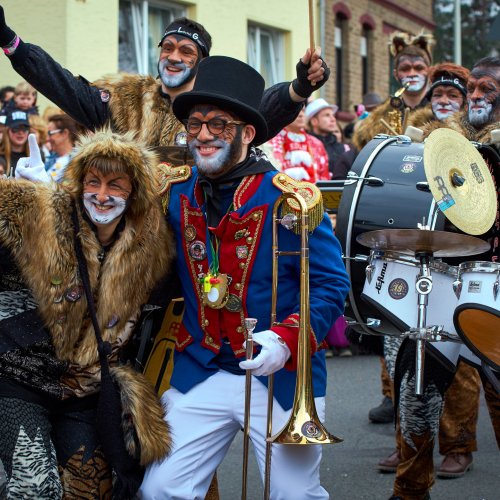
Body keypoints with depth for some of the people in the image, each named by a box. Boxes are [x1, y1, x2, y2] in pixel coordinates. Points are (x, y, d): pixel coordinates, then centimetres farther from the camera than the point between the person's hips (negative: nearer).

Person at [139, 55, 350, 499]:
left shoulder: (289, 197, -11)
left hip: (282, 376, -3)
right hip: (197, 376, 4)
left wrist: (287, 339, -24)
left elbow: (331, 284, -10)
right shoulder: (175, 192, 3)